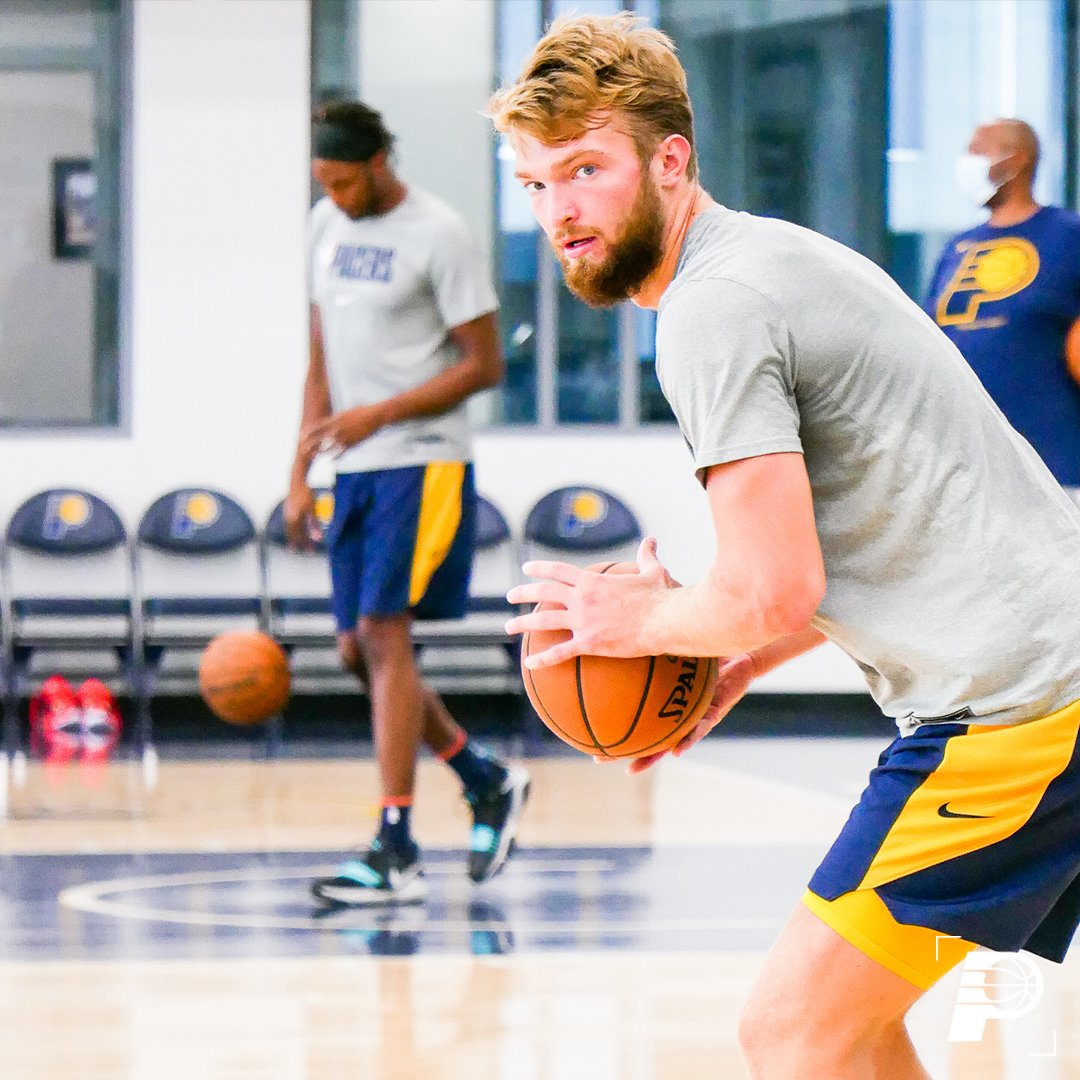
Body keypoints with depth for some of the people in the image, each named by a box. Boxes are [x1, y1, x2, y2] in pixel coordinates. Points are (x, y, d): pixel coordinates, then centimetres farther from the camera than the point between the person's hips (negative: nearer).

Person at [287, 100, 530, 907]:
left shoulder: (438, 235, -11)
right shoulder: (328, 225, 11)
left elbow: (484, 365, -11)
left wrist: (379, 414, -18)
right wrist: (301, 473, 12)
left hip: (421, 466, -8)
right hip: (355, 469, 8)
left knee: (384, 636, -14)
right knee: (358, 650, 7)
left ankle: (397, 853, -13)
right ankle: (489, 782, 26)